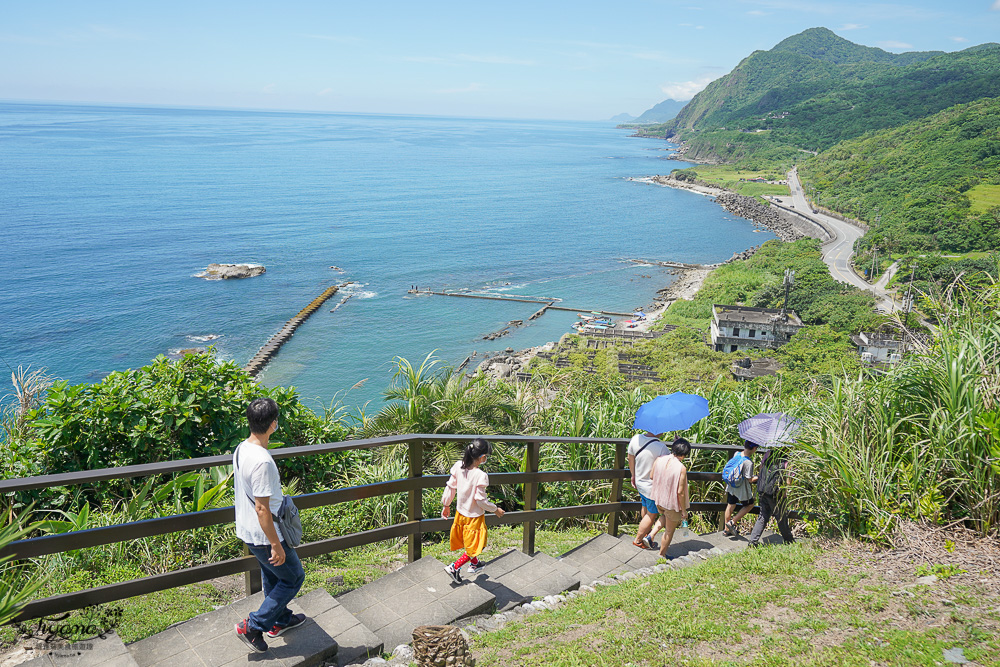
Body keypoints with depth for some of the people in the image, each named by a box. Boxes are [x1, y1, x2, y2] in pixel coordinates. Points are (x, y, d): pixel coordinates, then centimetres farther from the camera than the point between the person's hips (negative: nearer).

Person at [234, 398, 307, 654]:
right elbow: (262, 508, -28)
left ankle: (280, 620, 45)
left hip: (247, 531, 9)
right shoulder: (262, 462, -32)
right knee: (293, 577, 10)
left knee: (272, 576, 27)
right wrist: (276, 545, -20)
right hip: (264, 536, -9)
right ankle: (253, 626, 13)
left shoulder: (241, 449, -2)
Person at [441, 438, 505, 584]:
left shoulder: (458, 466, -12)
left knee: (468, 543, 29)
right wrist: (495, 509, -5)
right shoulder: (481, 476, -30)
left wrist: (446, 505, 14)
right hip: (474, 516, -7)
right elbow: (481, 500, -23)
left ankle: (474, 564, 49)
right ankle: (454, 567, 11)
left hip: (460, 513, 7)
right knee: (475, 547, 14)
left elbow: (450, 487, -1)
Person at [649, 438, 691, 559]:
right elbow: (680, 492, -22)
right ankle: (661, 555, 30)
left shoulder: (659, 460, -10)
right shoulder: (681, 468, -26)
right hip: (672, 504, -5)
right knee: (669, 531, 17)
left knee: (664, 517, 36)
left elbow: (651, 477, 3)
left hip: (659, 500, 5)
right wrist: (684, 510, -10)